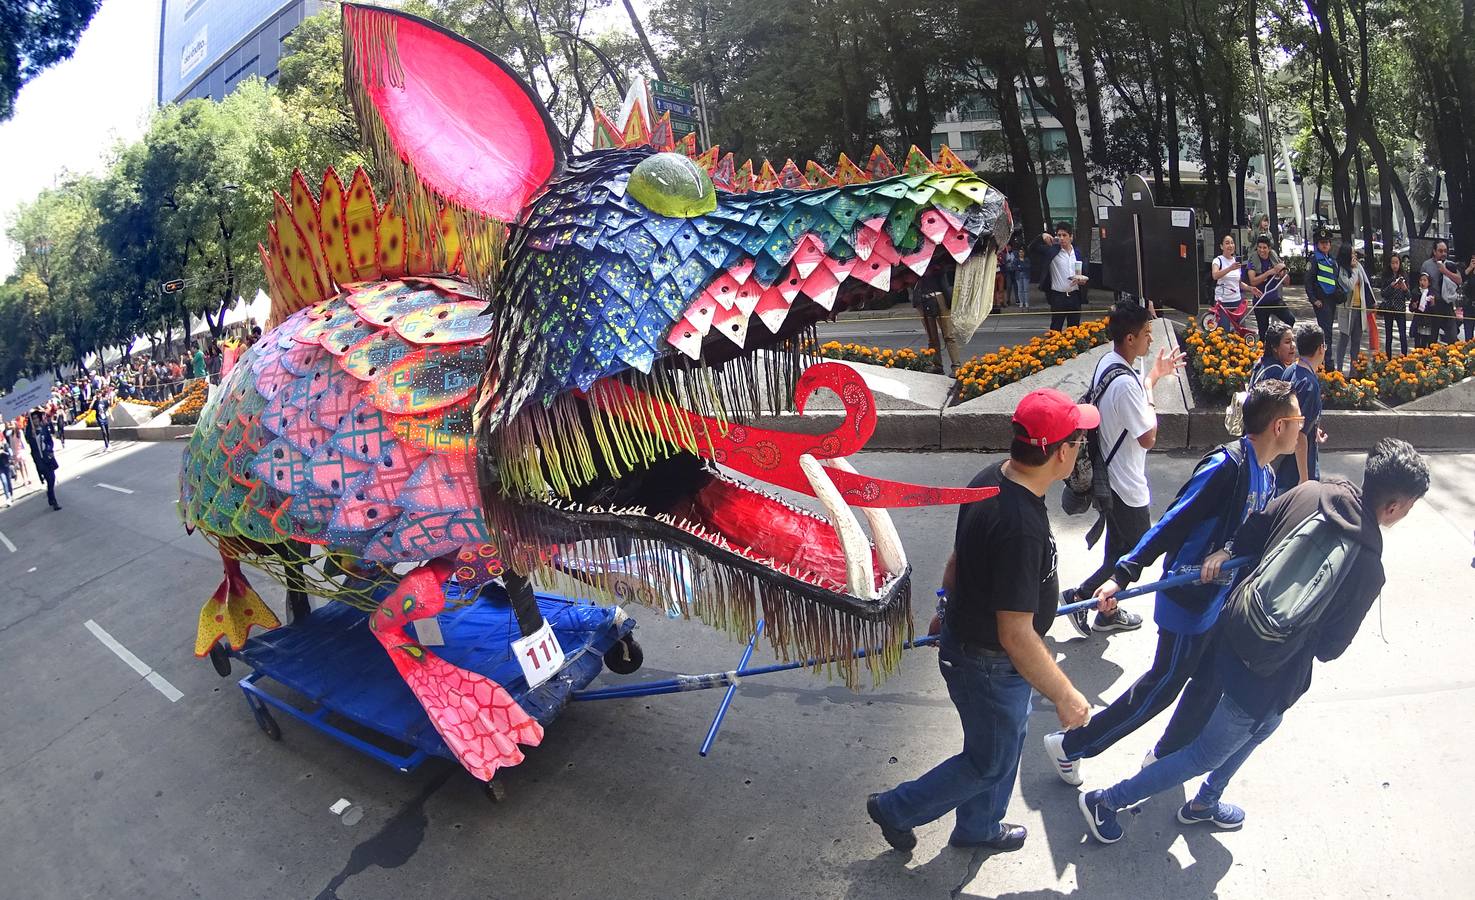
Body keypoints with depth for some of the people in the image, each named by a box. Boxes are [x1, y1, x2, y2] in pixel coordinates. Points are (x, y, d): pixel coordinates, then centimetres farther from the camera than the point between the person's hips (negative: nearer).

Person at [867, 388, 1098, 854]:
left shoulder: (992, 479, -8)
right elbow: (1016, 636, -33)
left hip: (967, 635, 9)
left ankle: (978, 828, 51)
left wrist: (950, 611, 23)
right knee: (991, 762, 16)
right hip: (989, 666, -9)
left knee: (1004, 741, 28)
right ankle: (896, 809, 33)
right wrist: (1065, 696, -21)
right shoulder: (1020, 526, -37)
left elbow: (959, 560, 8)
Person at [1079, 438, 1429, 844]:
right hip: (1266, 678, -7)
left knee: (1258, 729, 34)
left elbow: (1244, 539, -3)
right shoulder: (1367, 571, -23)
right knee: (1204, 756, 14)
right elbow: (1329, 648, -11)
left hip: (1234, 637, 7)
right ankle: (1105, 801, 24)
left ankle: (1204, 804, 52)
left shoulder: (1310, 493, -12)